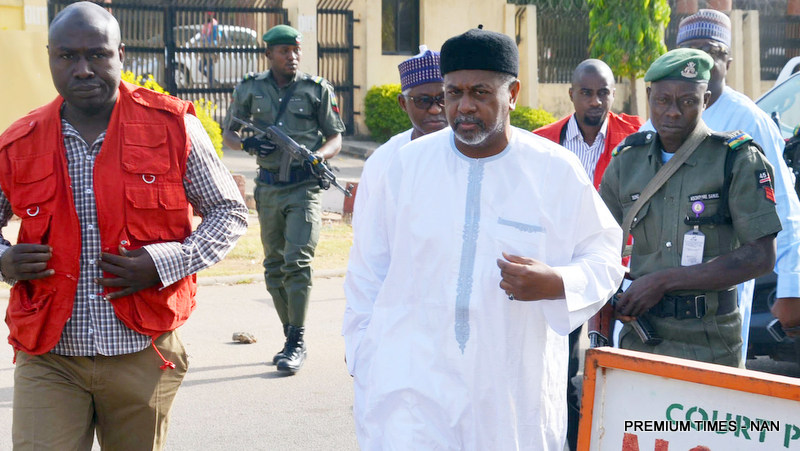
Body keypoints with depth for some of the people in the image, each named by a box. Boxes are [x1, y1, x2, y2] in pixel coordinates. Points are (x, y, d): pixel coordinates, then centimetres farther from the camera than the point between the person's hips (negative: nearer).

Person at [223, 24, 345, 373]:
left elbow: (335, 138, 6)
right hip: (268, 188, 3)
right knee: (274, 267, 9)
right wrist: (247, 143, -10)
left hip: (304, 187, -3)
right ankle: (291, 338, 21)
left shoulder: (318, 89, 2)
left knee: (297, 263, -13)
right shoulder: (250, 89, 6)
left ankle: (297, 343, -7)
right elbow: (228, 133, 13)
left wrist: (318, 157, -15)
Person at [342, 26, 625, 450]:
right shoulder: (407, 164, 2)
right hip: (413, 380, 0)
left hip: (514, 390, 1)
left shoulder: (557, 171, 0)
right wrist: (363, 364, 9)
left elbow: (604, 257, 7)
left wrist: (556, 284, -14)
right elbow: (367, 272, 9)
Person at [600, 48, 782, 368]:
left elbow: (761, 256, -13)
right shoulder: (627, 161, 7)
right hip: (640, 334, 4)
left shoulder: (737, 160, -6)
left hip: (708, 344, -3)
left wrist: (664, 281, -16)